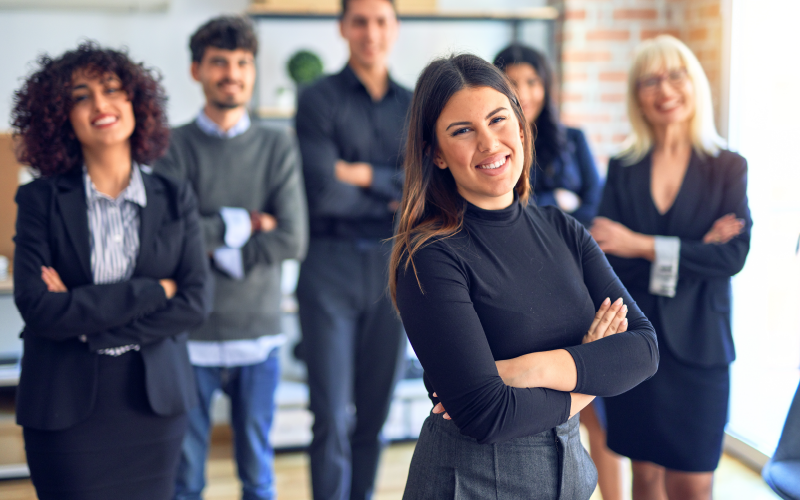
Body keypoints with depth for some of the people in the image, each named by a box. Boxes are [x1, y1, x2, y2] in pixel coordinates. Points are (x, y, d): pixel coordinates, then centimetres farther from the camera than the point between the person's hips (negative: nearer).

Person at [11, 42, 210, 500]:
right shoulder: (40, 199, -3)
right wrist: (152, 290, -15)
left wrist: (86, 318, -13)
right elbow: (36, 306, -14)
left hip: (156, 398, 2)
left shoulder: (175, 199, 2)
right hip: (66, 403, -2)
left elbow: (195, 303, -6)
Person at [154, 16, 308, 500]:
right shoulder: (175, 148, -1)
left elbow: (292, 240, -7)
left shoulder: (278, 148, 2)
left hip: (259, 332, 1)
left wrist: (213, 247, -10)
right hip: (191, 333, -1)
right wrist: (244, 224, -10)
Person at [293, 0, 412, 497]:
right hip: (332, 265, -4)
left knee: (376, 412, 11)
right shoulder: (319, 99, -2)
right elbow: (324, 192, -14)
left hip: (393, 268, 4)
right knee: (332, 416, -4)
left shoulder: (414, 107, 10)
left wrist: (365, 175, -11)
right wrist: (393, 195, -4)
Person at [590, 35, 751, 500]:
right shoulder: (622, 169, 4)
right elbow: (607, 256, -7)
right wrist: (693, 252, -15)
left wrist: (644, 246, -16)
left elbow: (734, 256, -12)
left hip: (697, 344, -2)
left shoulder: (729, 168, 0)